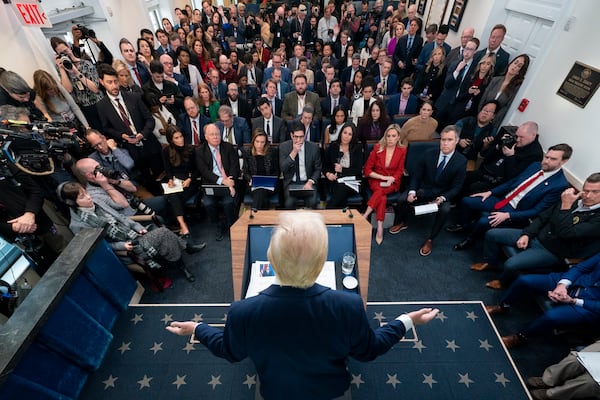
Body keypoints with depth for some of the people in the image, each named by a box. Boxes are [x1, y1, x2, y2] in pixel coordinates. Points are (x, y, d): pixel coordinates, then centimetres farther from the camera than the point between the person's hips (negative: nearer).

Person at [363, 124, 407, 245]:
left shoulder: (402, 150, 1)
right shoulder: (377, 148, 0)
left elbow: (399, 172, 7)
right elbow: (367, 170, -1)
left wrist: (391, 179, -14)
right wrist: (383, 177, -12)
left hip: (392, 182, 0)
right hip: (376, 180, 0)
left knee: (380, 191, -34)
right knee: (382, 197, -32)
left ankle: (365, 216, -33)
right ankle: (380, 229, -33)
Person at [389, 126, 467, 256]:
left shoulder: (461, 161, -11)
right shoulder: (429, 154, -7)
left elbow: (456, 187, -7)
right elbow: (416, 175, -2)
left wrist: (442, 198, -26)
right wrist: (412, 191, -19)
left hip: (442, 194, -1)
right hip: (424, 190, 2)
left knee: (445, 209, -32)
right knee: (403, 198, -20)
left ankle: (430, 239, -10)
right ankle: (402, 222, 12)